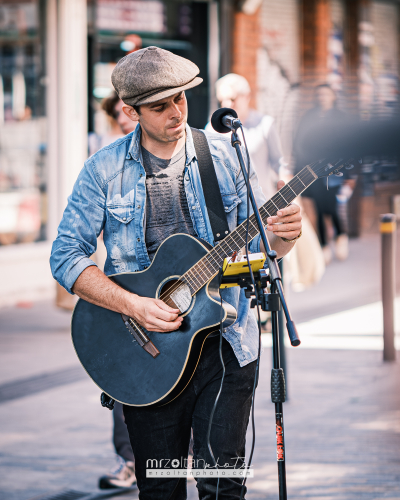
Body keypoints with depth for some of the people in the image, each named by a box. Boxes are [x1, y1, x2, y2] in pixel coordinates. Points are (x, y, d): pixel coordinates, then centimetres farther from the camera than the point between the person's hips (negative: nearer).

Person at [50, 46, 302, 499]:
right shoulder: (105, 169, 0)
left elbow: (259, 243, 9)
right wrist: (133, 306, -15)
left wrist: (281, 235, -16)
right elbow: (66, 256, -2)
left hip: (224, 343, 0)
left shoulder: (223, 156, 4)